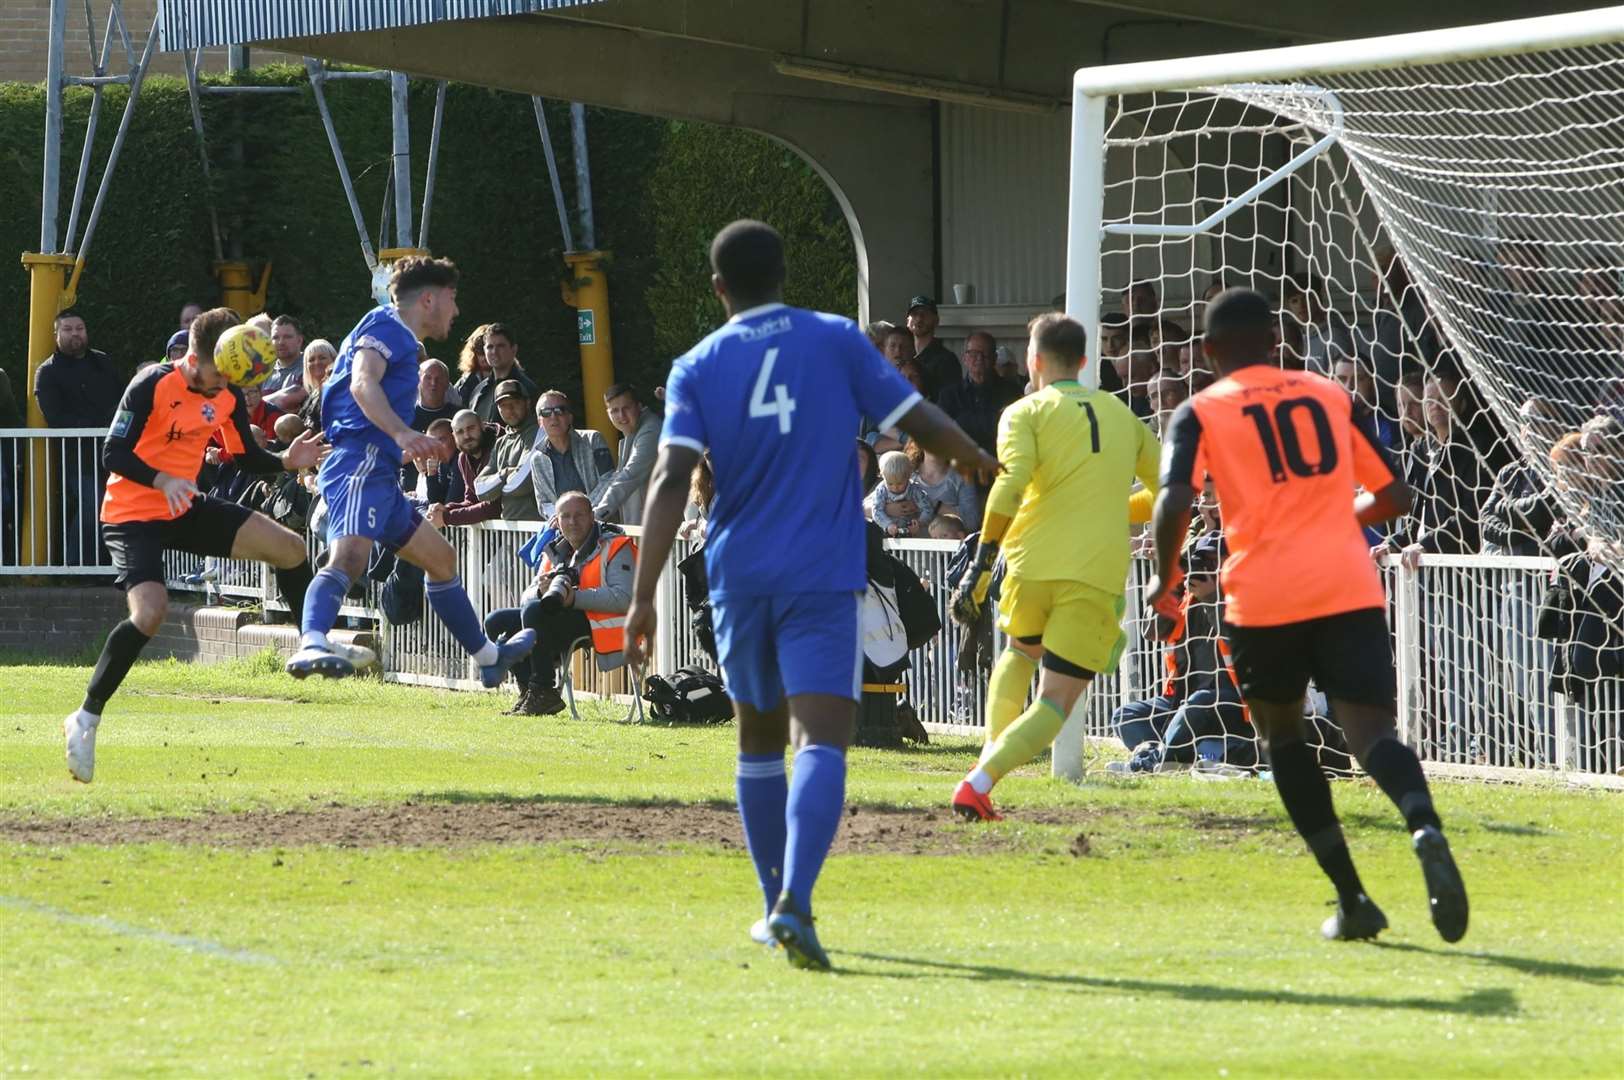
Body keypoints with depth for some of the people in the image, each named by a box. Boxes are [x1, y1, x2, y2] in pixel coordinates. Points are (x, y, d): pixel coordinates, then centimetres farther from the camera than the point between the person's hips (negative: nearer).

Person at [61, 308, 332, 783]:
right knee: (150, 610, -28)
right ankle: (86, 719, -18)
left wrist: (287, 460, -9)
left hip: (187, 510, 7)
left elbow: (248, 458, 11)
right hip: (133, 515, -7)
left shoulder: (229, 397, 0)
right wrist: (162, 481, -34)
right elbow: (114, 454, -19)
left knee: (289, 548, 0)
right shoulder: (151, 387, -19)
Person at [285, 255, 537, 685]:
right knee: (350, 553, -33)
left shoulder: (400, 338, 27)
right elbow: (363, 383, -22)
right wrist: (401, 433, -38)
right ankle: (311, 646, -53)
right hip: (362, 460, -11)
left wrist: (415, 447, 50)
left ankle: (489, 657, 39)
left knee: (441, 558, 24)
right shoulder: (386, 326, -4)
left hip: (380, 472, 11)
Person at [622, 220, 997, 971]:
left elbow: (671, 478, -9)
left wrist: (644, 597, -13)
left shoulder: (697, 368, 3)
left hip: (739, 575, 2)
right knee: (821, 742, -12)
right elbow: (921, 422, 5)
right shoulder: (835, 339, 2)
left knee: (759, 739, 22)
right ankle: (793, 903, -33)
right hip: (824, 574, -2)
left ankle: (778, 907, 29)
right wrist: (981, 463, 26)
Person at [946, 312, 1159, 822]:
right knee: (1055, 703, 1)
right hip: (1099, 573, 0)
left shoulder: (1026, 412, 4)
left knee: (1020, 652, 30)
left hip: (1034, 562, 0)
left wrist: (981, 565, -14)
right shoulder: (1123, 416, 16)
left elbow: (1011, 482, -13)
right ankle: (980, 781, -19)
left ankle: (991, 756, 12)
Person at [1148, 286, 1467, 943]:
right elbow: (1393, 495, 16)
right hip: (1350, 588, 2)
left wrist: (1165, 577, 6)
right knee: (1371, 733, -5)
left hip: (1263, 597, -2)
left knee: (1281, 736, 19)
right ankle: (1426, 828, -40)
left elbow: (1175, 503, -11)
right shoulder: (1332, 397, 16)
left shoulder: (1201, 413, 5)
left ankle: (1352, 899, 12)